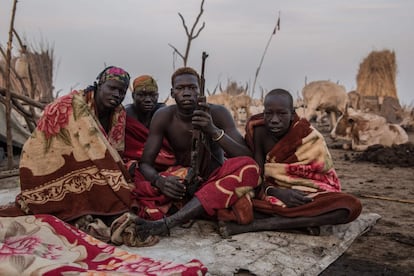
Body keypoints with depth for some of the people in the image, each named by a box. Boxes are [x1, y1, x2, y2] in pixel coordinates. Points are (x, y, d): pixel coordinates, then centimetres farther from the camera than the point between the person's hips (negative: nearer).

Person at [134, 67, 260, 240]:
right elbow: (145, 163, -11)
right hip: (182, 184, 1)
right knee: (139, 186, -26)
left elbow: (246, 157, -21)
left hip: (215, 182, 0)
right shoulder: (163, 117, -10)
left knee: (249, 167, -34)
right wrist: (159, 180, -35)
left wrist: (214, 131, -36)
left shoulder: (217, 113, -13)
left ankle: (167, 222, -40)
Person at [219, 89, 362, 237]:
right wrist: (275, 192, -29)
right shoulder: (259, 132, -7)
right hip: (272, 197, 1)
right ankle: (303, 221, -25)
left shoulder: (311, 138, -11)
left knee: (351, 205, -33)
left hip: (307, 199, 0)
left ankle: (256, 224, -33)